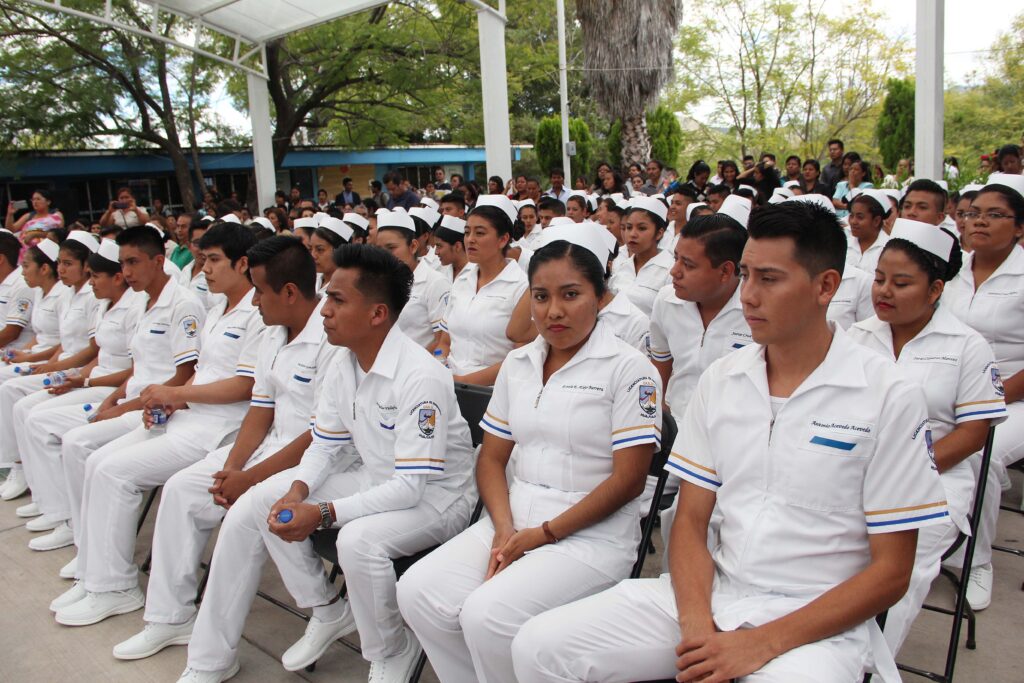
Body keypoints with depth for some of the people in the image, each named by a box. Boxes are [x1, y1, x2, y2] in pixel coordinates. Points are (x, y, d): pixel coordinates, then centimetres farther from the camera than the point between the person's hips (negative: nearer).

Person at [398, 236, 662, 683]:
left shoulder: (628, 369, -7)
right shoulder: (517, 364, 11)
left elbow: (628, 479, -11)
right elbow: (492, 458, 12)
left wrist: (543, 534, -14)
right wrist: (504, 527, -7)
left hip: (591, 533, -6)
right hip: (513, 519, 6)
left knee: (487, 613, -27)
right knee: (417, 592, -14)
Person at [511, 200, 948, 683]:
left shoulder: (889, 398, -7)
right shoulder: (720, 380, 5)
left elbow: (890, 572, -6)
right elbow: (691, 521, 7)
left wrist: (762, 644, -14)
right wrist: (696, 624, -11)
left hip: (816, 618, -3)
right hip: (710, 593, 4)